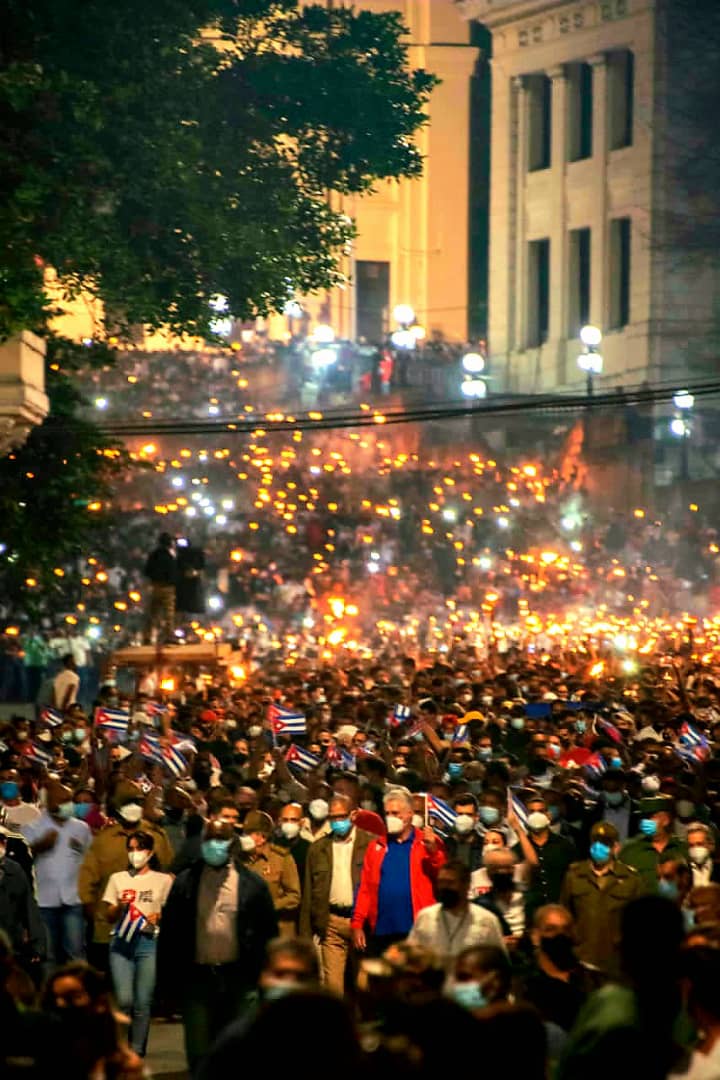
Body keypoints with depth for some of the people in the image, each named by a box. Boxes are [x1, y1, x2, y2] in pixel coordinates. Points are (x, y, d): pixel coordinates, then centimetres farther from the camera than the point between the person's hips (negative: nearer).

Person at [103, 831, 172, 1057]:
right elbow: (109, 917, 13)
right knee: (124, 999, -11)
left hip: (149, 942, -1)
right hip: (122, 941, 1)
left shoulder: (163, 880, 10)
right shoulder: (117, 878, 14)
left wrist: (159, 917, -10)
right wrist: (120, 905, -7)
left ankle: (136, 1050, 3)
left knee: (143, 1002, -4)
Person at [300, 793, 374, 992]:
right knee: (332, 982, -4)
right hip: (331, 922, 2)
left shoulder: (371, 844, 1)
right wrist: (306, 934, 8)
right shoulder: (318, 849, 12)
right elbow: (309, 892, 13)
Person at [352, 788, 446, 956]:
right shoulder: (376, 847, 13)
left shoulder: (428, 843, 4)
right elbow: (365, 889, 9)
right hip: (382, 933, 3)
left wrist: (433, 852, -24)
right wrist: (357, 924, 3)